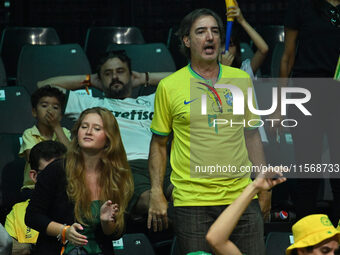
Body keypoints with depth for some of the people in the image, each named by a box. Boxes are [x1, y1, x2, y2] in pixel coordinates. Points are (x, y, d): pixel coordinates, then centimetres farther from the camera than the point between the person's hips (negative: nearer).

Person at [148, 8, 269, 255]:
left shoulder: (242, 79, 9)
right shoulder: (169, 86, 1)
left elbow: (251, 135, 15)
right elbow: (159, 144, 7)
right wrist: (156, 194, -1)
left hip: (241, 195, 2)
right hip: (191, 201, -2)